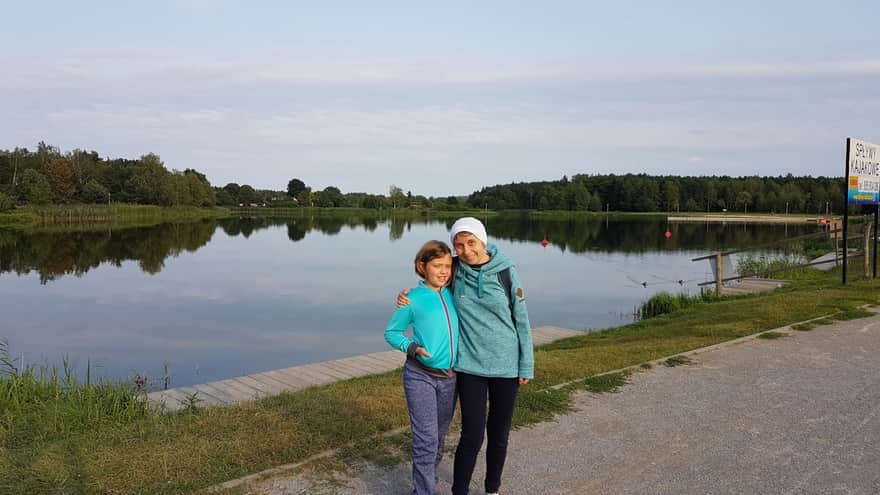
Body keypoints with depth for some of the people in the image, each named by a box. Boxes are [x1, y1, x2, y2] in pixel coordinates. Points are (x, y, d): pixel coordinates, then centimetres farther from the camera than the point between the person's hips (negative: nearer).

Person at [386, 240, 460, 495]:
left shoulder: (453, 295, 5)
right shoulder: (413, 299, -6)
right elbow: (391, 332, 1)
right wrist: (411, 347, -14)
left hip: (450, 378, 5)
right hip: (420, 376, -4)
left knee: (439, 439, 15)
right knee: (427, 440, -8)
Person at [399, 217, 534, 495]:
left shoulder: (506, 271, -9)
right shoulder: (455, 269, -4)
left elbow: (521, 319, -3)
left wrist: (527, 366, -2)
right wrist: (407, 295, -6)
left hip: (506, 365, 0)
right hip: (470, 365, 0)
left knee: (499, 434, 13)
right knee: (472, 436, -3)